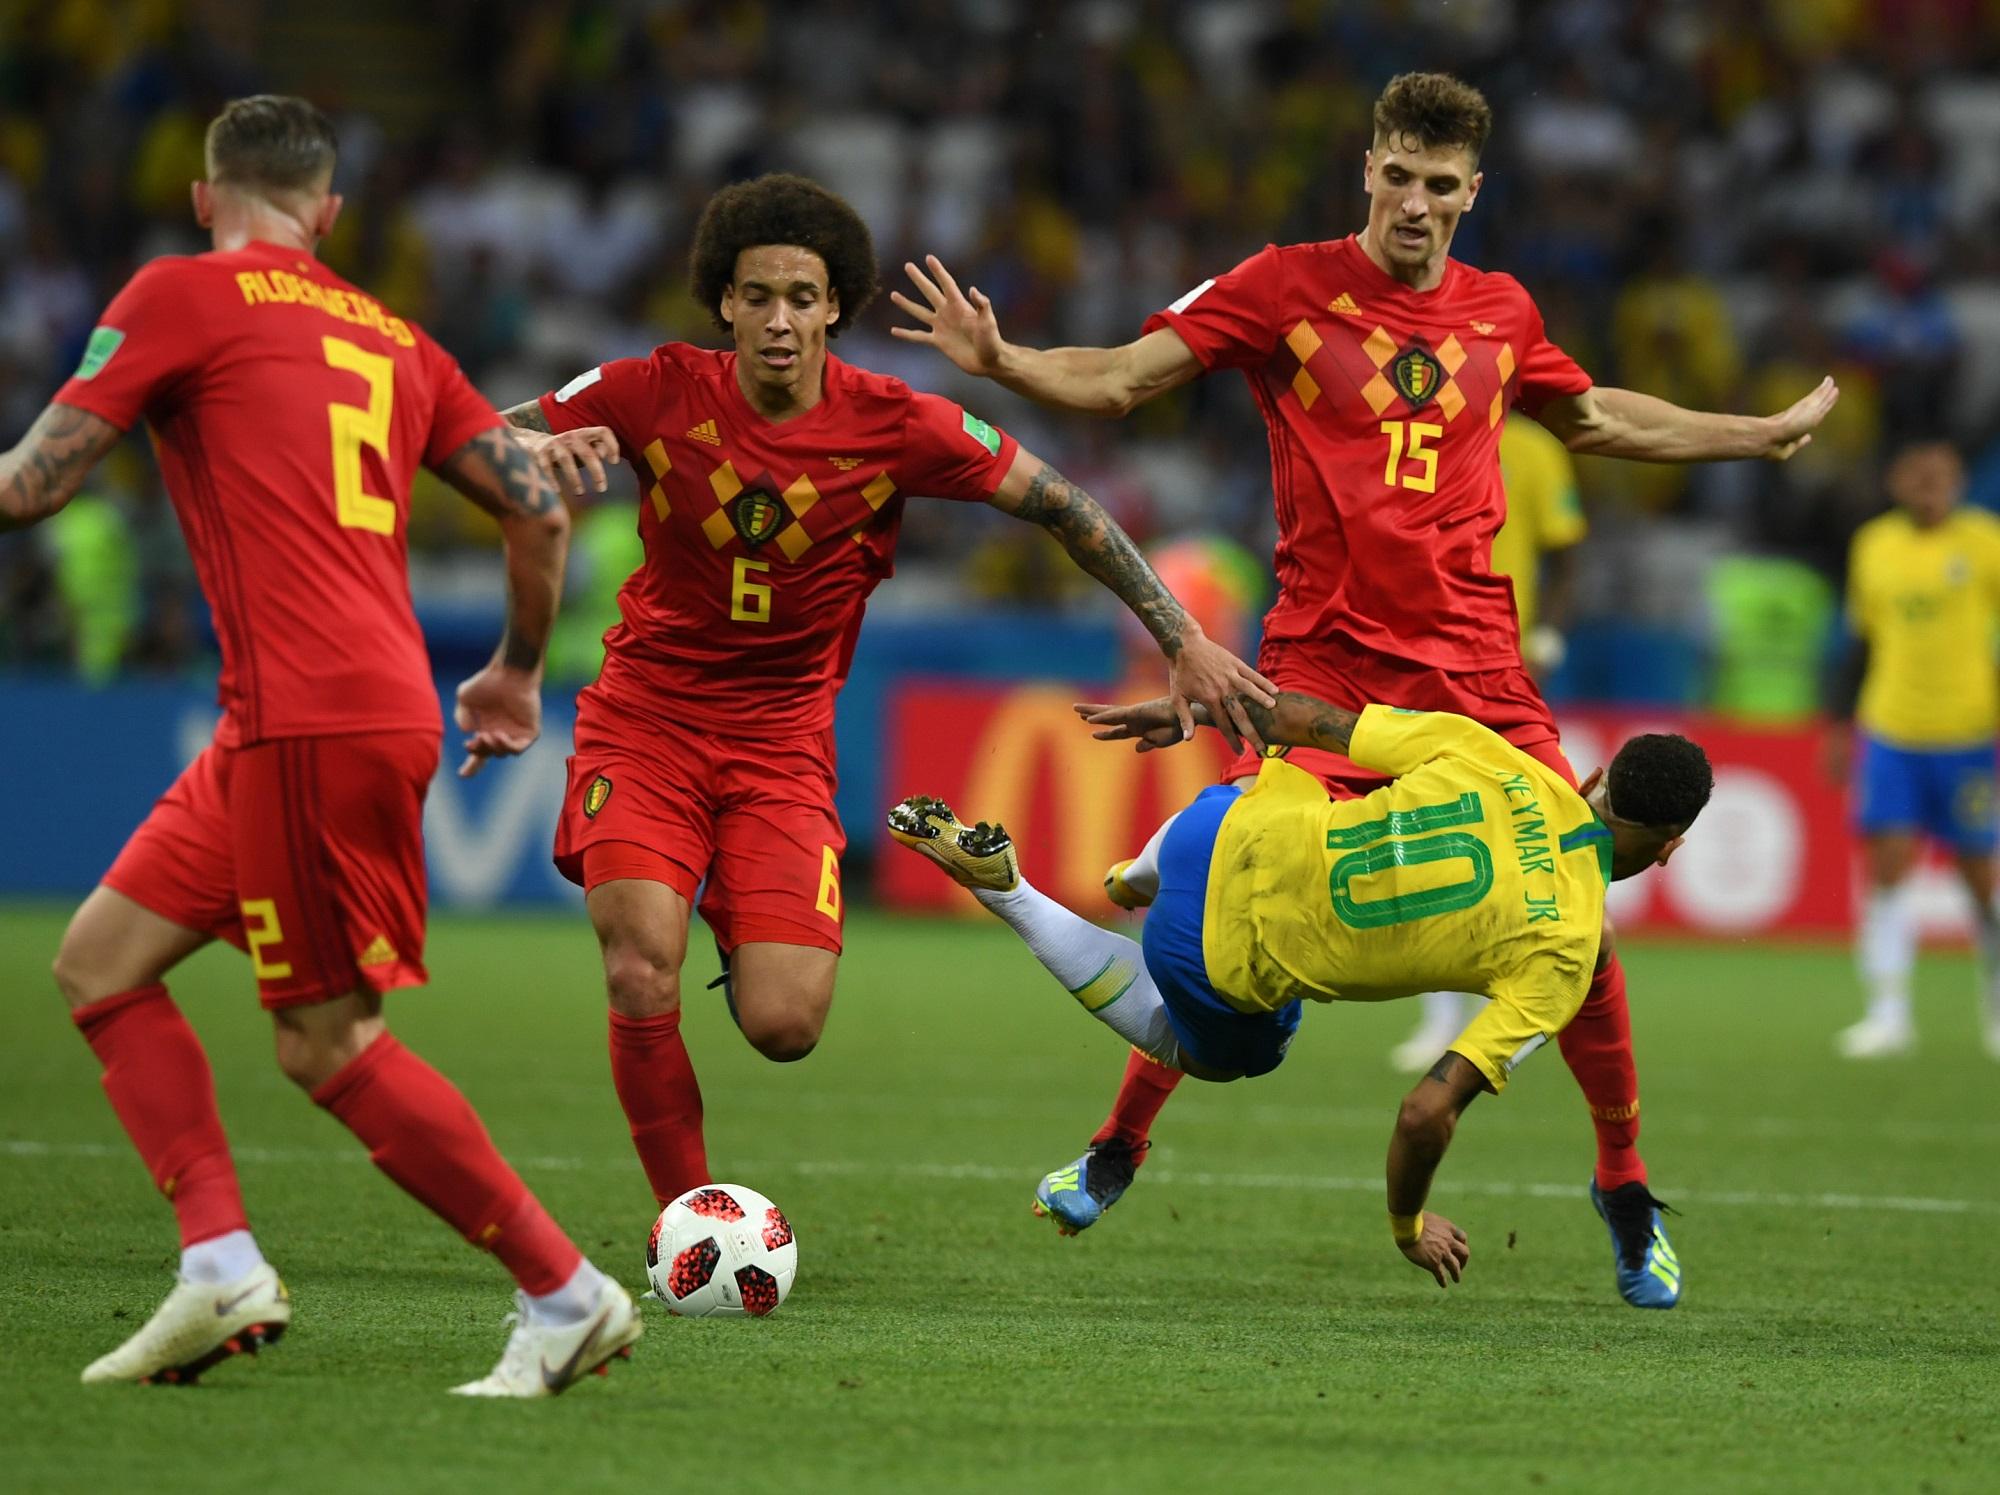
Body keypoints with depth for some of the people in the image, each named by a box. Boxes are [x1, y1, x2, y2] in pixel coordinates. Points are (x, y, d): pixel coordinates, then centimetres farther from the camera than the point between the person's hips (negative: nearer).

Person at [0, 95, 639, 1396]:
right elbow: (540, 506, 15)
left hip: (312, 718, -8)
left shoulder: (181, 294, 0)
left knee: (330, 1043, -3)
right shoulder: (390, 336, 18)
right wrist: (520, 672, 31)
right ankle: (223, 1264, 3)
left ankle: (570, 1293, 1)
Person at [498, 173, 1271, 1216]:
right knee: (643, 973, -24)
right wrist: (548, 453, -26)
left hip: (781, 738, 1)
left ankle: (740, 926, 24)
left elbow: (1059, 506, 1)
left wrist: (1184, 641, 0)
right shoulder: (661, 393, -10)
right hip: (645, 715, -1)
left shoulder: (892, 426, -9)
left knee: (785, 1026, -14)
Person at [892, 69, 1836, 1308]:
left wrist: (1766, 434, 36)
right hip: (1323, 662, -3)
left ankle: (1626, 1186, 14)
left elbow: (1595, 419, 31)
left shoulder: (1500, 313, 11)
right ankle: (1117, 1153, 8)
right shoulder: (1288, 287, 0)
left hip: (1476, 666, 3)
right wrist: (1000, 362, -20)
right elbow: (1119, 380, -2)